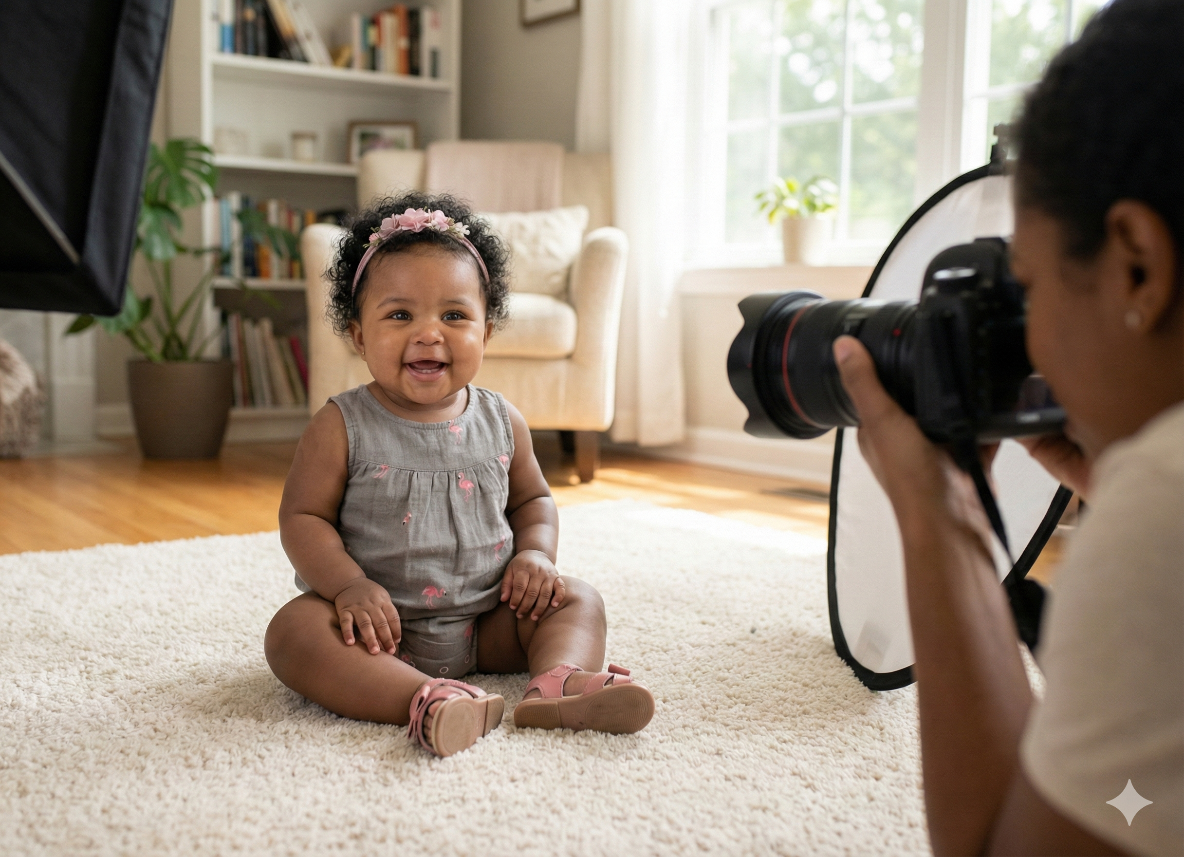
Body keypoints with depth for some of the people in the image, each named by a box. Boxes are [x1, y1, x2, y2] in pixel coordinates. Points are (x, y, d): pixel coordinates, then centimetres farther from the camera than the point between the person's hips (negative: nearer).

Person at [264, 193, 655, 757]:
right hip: (383, 626, -3)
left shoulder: (502, 422, 2)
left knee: (576, 600, -6)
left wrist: (534, 554, -5)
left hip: (487, 620, 4)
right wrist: (350, 585, -23)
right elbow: (303, 516, -7)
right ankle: (428, 701, -45)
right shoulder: (342, 427, -8)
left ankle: (558, 682, -33)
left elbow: (532, 499, 15)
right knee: (293, 629, -29)